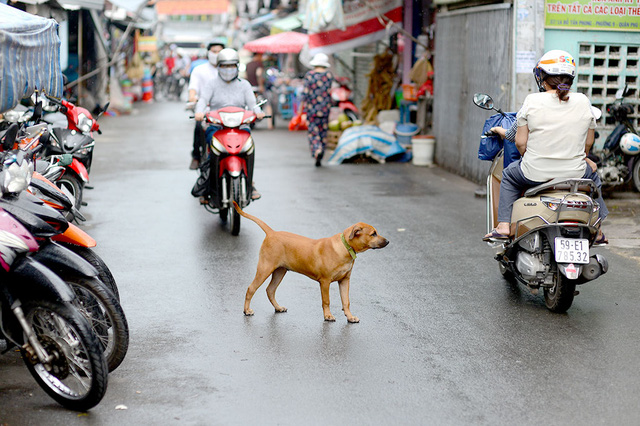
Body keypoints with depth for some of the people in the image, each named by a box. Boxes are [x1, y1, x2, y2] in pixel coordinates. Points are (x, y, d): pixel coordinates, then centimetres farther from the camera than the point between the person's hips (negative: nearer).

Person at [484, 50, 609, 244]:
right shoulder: (583, 101, -2)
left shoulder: (532, 101, -9)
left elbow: (520, 142, -5)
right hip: (575, 174, 2)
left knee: (509, 176, 30)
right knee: (592, 175, 35)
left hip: (535, 174, -2)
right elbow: (588, 143, 7)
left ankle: (504, 225, 23)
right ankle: (596, 231, 37)